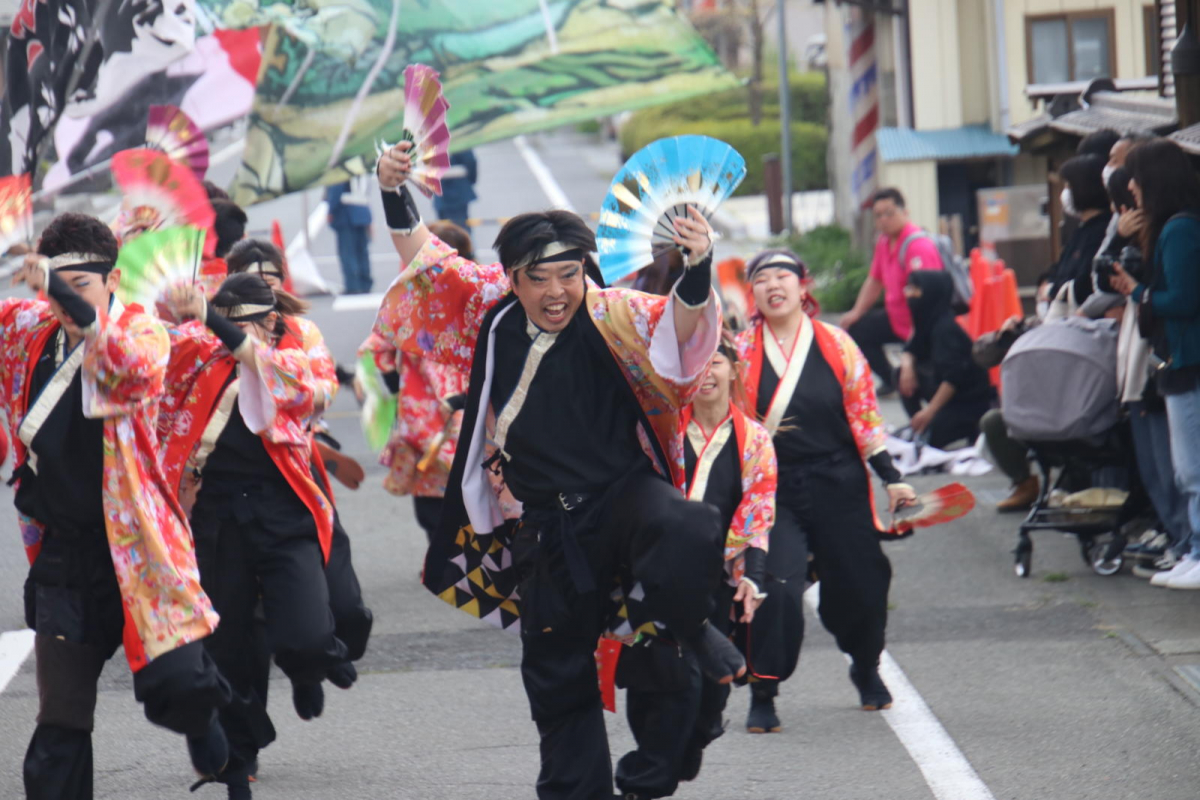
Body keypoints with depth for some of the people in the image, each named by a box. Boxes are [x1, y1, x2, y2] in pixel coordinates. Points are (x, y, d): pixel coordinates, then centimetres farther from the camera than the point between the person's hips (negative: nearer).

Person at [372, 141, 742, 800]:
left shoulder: (611, 318, -12)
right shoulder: (490, 313, 0)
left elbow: (677, 328, -28)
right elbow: (424, 262, 11)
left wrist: (697, 276, -47)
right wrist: (396, 197, -1)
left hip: (626, 493, -4)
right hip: (551, 528, 4)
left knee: (687, 534, -38)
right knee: (557, 673, 11)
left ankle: (686, 627, -8)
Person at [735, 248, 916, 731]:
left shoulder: (837, 346, 2)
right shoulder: (741, 351, 0)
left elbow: (865, 415, 6)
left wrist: (890, 478, 4)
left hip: (839, 487, 1)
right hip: (773, 488, -1)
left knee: (857, 584, 8)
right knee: (775, 586, -18)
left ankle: (867, 669, 39)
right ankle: (762, 695, -6)